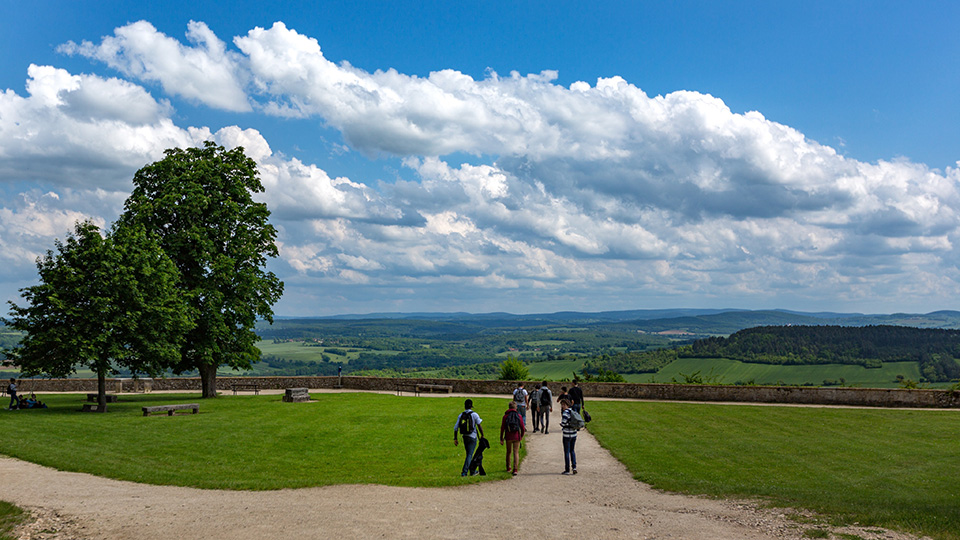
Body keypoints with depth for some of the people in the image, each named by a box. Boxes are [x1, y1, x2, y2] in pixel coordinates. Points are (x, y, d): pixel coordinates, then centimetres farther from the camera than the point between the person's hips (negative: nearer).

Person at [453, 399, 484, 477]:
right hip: (472, 437, -4)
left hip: (465, 437, 4)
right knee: (469, 455, -2)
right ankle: (464, 472, -11)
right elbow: (479, 426, -9)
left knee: (469, 454, 18)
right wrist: (482, 436, 3)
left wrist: (455, 439, 6)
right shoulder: (474, 415, -9)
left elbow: (456, 428, 1)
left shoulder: (460, 415, 2)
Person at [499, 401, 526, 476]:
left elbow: (502, 428, -5)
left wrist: (501, 439, 1)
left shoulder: (505, 416, -3)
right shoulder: (519, 416, -3)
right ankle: (515, 469, -10)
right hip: (516, 437, -1)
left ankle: (508, 467, 32)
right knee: (516, 453, 1)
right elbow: (523, 428, -2)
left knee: (509, 452, 18)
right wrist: (521, 436, 16)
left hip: (508, 437, 1)